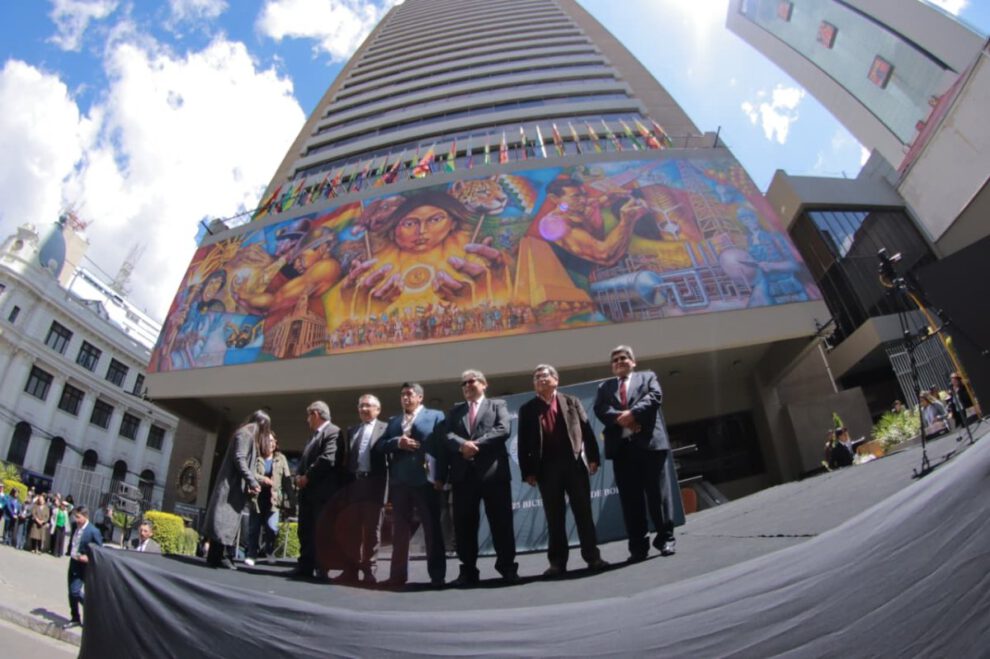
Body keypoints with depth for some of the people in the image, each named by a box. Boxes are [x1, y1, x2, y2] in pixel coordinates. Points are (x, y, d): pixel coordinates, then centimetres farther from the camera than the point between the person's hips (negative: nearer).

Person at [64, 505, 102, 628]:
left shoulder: (93, 531, -19)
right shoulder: (75, 528, 2)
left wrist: (88, 558, -24)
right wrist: (70, 553, 6)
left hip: (83, 565, -8)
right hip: (73, 563, 8)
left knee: (75, 591, -12)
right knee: (71, 592, 13)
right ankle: (75, 618, 27)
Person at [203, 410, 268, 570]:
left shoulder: (249, 436, 21)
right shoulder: (245, 434, -8)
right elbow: (239, 459, -18)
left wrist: (249, 484, 12)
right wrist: (253, 482, -18)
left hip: (236, 486, 10)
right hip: (232, 485, -10)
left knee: (231, 522, 5)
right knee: (224, 521, -10)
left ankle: (221, 556, 5)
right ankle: (218, 557, -9)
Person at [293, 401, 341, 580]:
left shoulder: (333, 432, -9)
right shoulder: (314, 436, 24)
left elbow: (328, 459, -21)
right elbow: (304, 459, 20)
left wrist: (307, 477, -15)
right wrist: (299, 475, 0)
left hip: (322, 491, -9)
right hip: (307, 491, 10)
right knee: (305, 530, 11)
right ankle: (305, 566, 17)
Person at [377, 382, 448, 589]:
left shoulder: (435, 416, 4)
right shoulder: (393, 420, 19)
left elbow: (442, 447, -3)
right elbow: (379, 445, 10)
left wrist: (440, 478, -12)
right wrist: (397, 442, -10)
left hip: (425, 480, -4)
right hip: (399, 481, 5)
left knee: (432, 528, 1)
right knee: (399, 529, 10)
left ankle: (437, 575, 8)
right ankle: (398, 575, 19)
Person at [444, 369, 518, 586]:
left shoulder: (497, 405, 11)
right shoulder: (455, 411, 19)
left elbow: (503, 430, -7)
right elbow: (447, 435, 3)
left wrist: (476, 444, -14)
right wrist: (463, 445, -18)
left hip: (493, 471, -2)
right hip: (463, 474, 3)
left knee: (501, 522, 1)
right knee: (464, 524, 5)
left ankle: (507, 567, 13)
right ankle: (468, 570, 15)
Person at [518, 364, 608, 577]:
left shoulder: (572, 402, 8)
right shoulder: (527, 409, 6)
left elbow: (586, 430, 5)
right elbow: (523, 443, 2)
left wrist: (593, 457, -3)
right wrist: (527, 471, -4)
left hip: (575, 463, 0)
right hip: (546, 468, 0)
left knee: (583, 512, 5)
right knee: (554, 517, 5)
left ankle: (592, 556, 14)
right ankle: (557, 562, 15)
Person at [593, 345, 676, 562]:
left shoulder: (647, 377, 17)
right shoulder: (605, 387, 20)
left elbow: (654, 396, -3)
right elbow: (600, 409, 3)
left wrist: (632, 413, -16)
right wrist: (619, 418, -15)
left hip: (649, 441, -2)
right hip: (621, 446, 2)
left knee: (658, 491, 1)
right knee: (630, 497, 2)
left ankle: (666, 538, 14)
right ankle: (638, 545, 8)